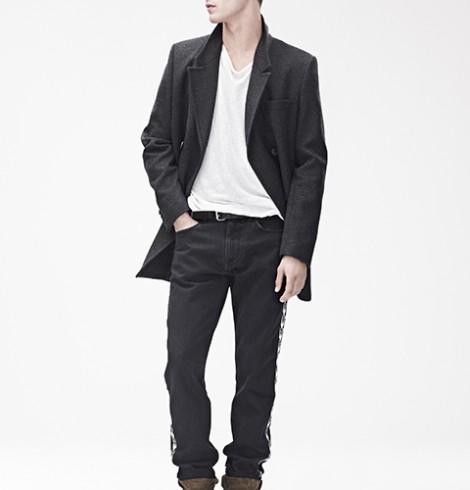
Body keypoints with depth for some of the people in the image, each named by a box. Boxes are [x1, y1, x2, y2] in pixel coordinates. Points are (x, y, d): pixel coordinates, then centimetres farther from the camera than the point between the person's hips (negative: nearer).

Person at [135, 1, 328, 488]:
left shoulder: (297, 68, -1)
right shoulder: (185, 59, 6)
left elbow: (311, 164, -2)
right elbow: (156, 142, 10)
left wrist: (297, 251, -8)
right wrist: (176, 213, -3)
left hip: (265, 238, -1)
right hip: (198, 234, 1)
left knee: (258, 367, 6)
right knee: (183, 360, -1)